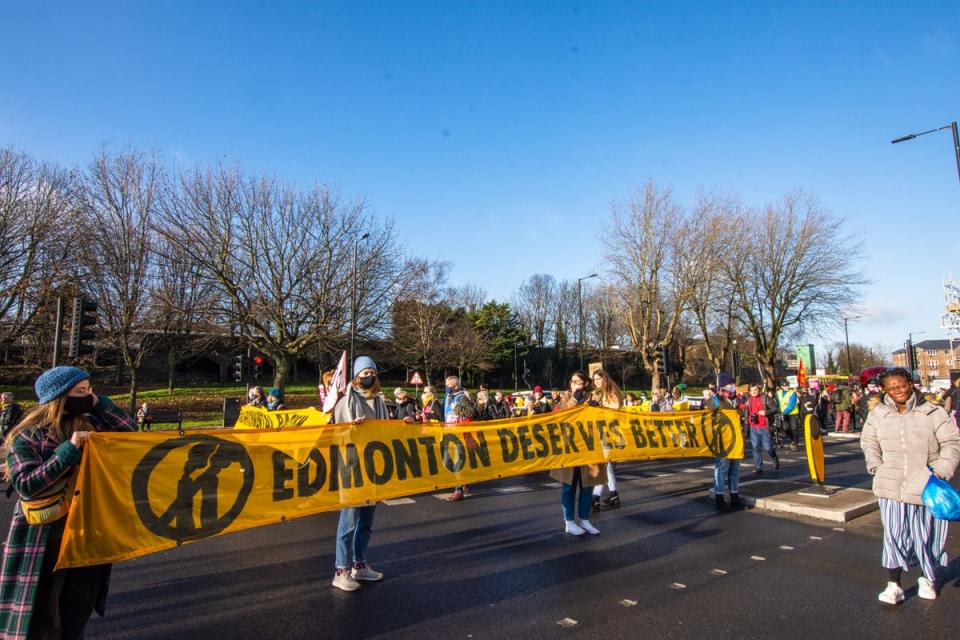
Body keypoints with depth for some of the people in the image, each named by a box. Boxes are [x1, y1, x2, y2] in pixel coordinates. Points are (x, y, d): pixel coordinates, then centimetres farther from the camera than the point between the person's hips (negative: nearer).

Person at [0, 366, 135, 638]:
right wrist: (69, 450, -24)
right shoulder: (26, 436, -11)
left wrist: (98, 403, -6)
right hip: (44, 538, -4)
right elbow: (26, 485, -18)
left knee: (77, 615, 17)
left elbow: (129, 432, 2)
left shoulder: (89, 424, 3)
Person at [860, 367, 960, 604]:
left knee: (926, 536, 14)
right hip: (892, 487, 1)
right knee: (894, 536, -2)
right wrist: (877, 467, 1)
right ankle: (894, 585, 6)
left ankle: (928, 579, 37)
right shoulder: (877, 415, 4)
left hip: (926, 486, -1)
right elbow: (869, 443, 14)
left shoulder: (933, 413, -3)